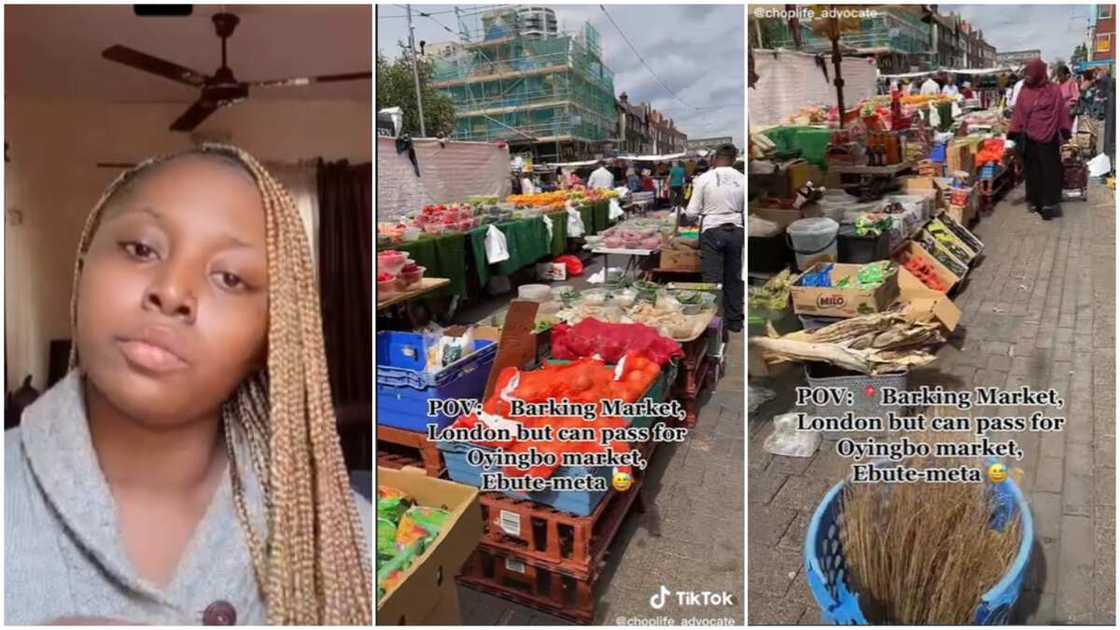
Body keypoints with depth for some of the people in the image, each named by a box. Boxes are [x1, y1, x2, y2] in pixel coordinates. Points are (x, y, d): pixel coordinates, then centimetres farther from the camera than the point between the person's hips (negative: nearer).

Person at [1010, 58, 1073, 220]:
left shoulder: (1054, 90, -1)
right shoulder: (1024, 92, 4)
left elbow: (1061, 112, -1)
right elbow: (1018, 114, 3)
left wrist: (1065, 133, -4)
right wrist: (1013, 134, -5)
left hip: (1048, 138, -2)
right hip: (1029, 139, 2)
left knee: (1049, 170, 1)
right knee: (1032, 171, 8)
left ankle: (1048, 203, 4)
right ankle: (1034, 201, 17)